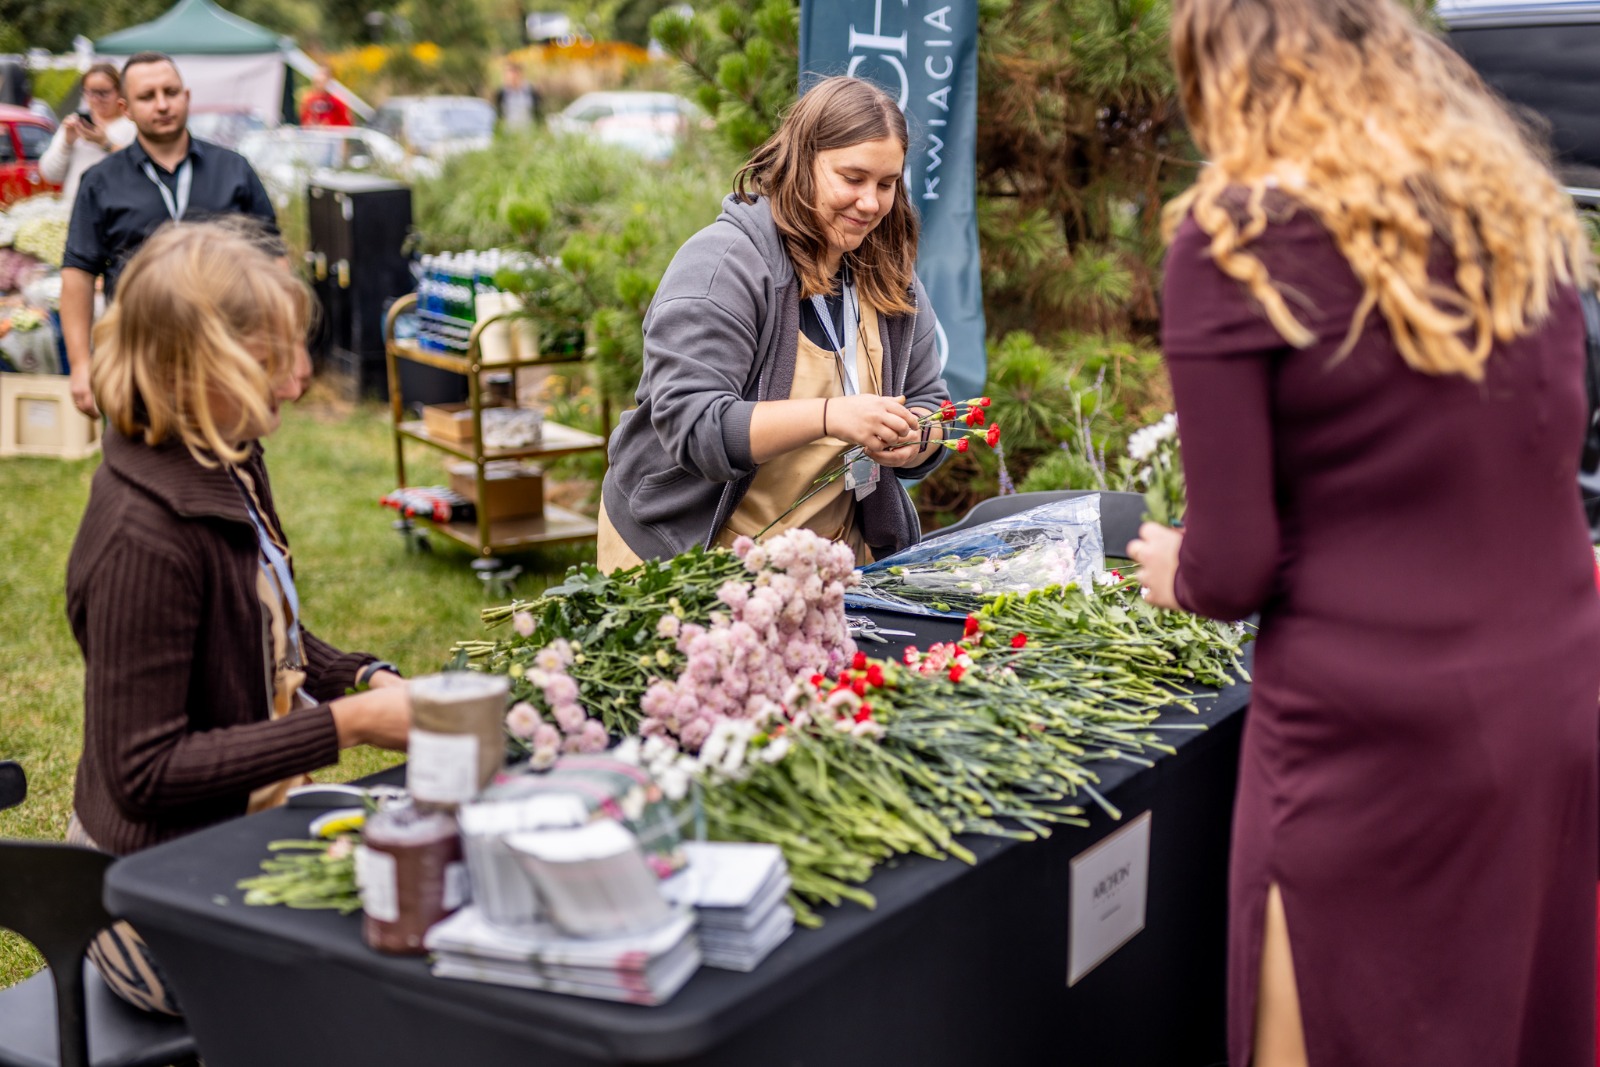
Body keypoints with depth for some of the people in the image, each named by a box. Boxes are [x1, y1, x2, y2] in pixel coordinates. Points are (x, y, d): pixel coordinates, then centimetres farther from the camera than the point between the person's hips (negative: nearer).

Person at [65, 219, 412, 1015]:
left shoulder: (230, 466, 2)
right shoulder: (144, 537, -26)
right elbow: (144, 773, -24)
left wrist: (369, 680, -3)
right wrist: (347, 724, -25)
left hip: (246, 826, 9)